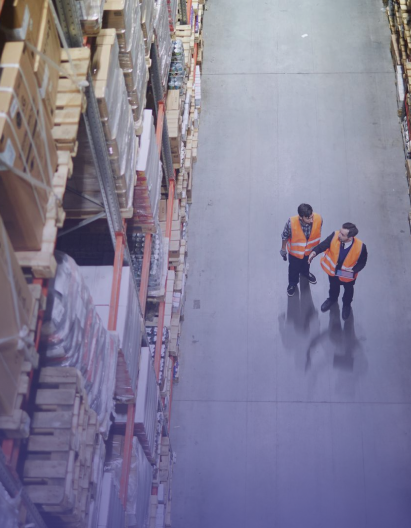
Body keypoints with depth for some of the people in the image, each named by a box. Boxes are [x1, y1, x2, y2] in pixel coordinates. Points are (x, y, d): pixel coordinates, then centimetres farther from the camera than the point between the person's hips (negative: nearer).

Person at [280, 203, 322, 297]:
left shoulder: (318, 219, -35)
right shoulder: (291, 223, -42)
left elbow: (318, 232, -10)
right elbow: (285, 236, -19)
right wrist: (283, 249, -2)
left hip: (310, 249, 3)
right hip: (295, 250, -2)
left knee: (307, 263, 36)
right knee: (294, 268, 27)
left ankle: (305, 272, 70)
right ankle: (292, 283, 58)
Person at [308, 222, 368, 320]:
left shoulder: (360, 247, -37)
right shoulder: (335, 236, -35)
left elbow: (362, 262, -19)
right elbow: (323, 245, -21)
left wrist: (353, 270, -34)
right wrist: (314, 252, -40)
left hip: (348, 274, -2)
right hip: (332, 269, 2)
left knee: (348, 289, 30)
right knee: (333, 286, 33)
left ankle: (346, 305, 62)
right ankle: (332, 298, 67)